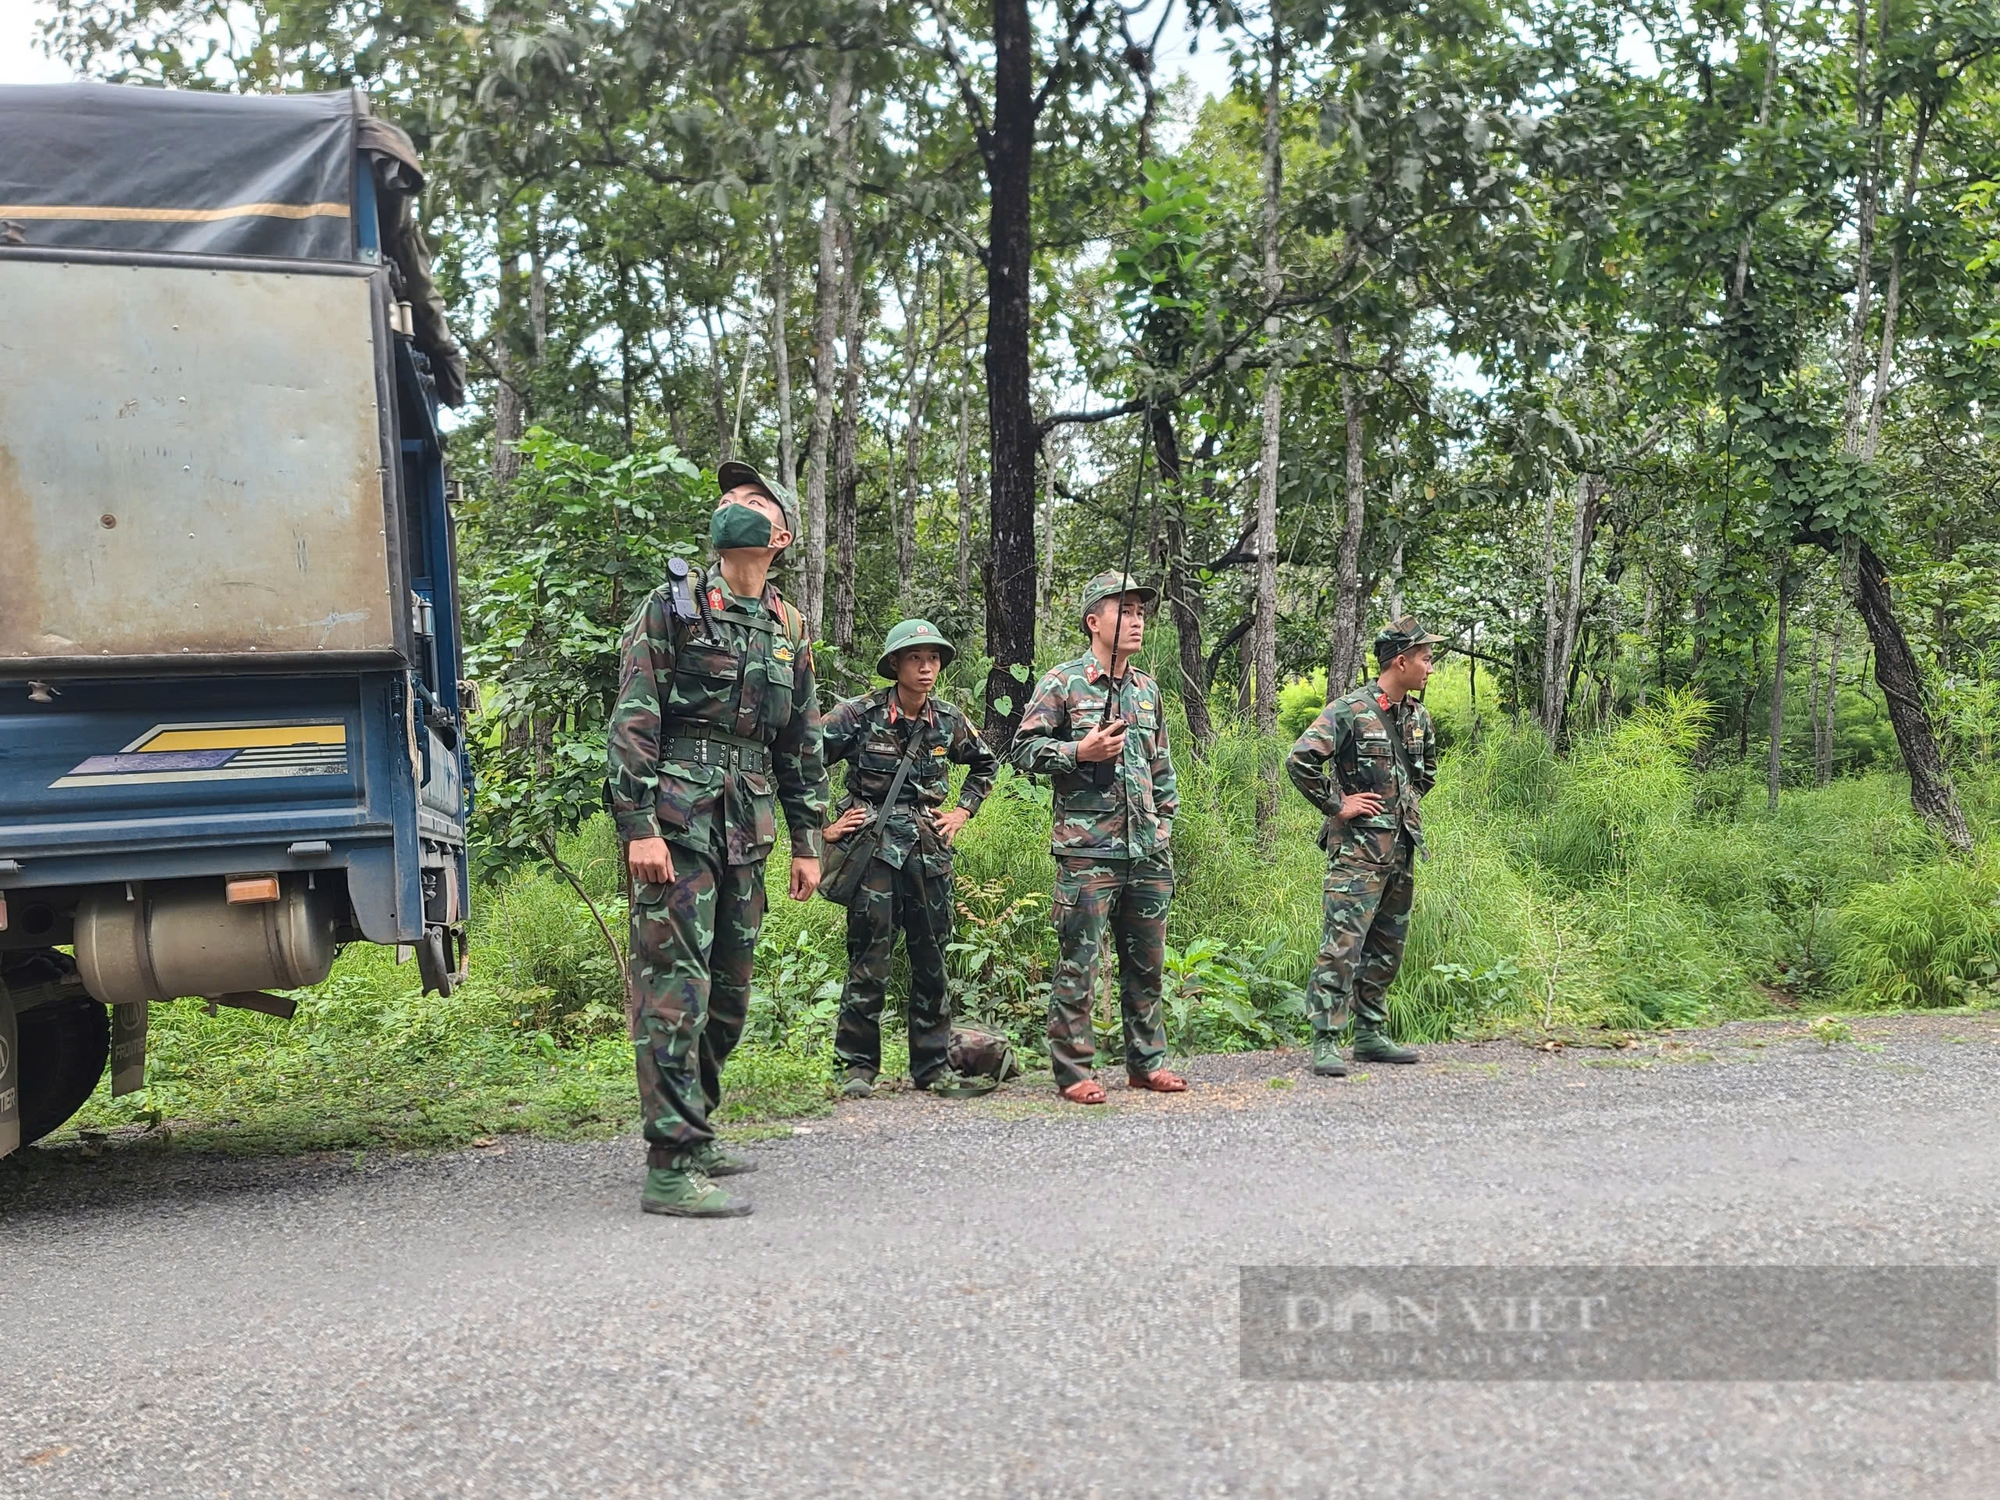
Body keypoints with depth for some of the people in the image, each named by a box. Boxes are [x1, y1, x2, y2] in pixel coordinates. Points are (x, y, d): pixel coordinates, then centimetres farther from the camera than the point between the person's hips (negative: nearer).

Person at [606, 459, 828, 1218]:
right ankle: (671, 1168, -8)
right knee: (675, 984, -9)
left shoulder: (789, 629, 16)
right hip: (676, 816, -6)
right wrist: (638, 826, -16)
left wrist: (807, 842, 15)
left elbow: (801, 744, 20)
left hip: (748, 828, 6)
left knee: (728, 992, 12)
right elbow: (632, 721, -7)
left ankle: (694, 1133, 26)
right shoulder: (672, 605, 0)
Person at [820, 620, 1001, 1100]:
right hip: (873, 849, -4)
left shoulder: (948, 721, 6)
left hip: (929, 850, 5)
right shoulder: (860, 715, -7)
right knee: (869, 961, -4)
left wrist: (964, 810, 14)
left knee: (931, 960, 8)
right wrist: (823, 826, -5)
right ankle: (859, 1067, 7)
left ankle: (932, 1066, 17)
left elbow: (986, 763, 25)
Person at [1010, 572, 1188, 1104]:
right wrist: (1080, 751, -16)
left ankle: (1147, 1062, 24)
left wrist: (1166, 821, 17)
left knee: (1147, 963, 12)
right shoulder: (1062, 684, -3)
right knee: (1079, 965, -3)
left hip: (1147, 853, 6)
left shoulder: (1147, 689, 16)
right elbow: (1023, 750, -4)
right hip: (1088, 852, -6)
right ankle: (1073, 1071, 5)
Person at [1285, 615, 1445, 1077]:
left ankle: (1371, 1035, 23)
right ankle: (1325, 1043, -8)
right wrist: (1336, 805, -14)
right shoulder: (1348, 710, -12)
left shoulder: (1419, 717, 12)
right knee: (1342, 946, -11)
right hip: (1357, 850, -8)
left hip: (1401, 849, 8)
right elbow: (1299, 761, -19)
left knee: (1387, 949, 13)